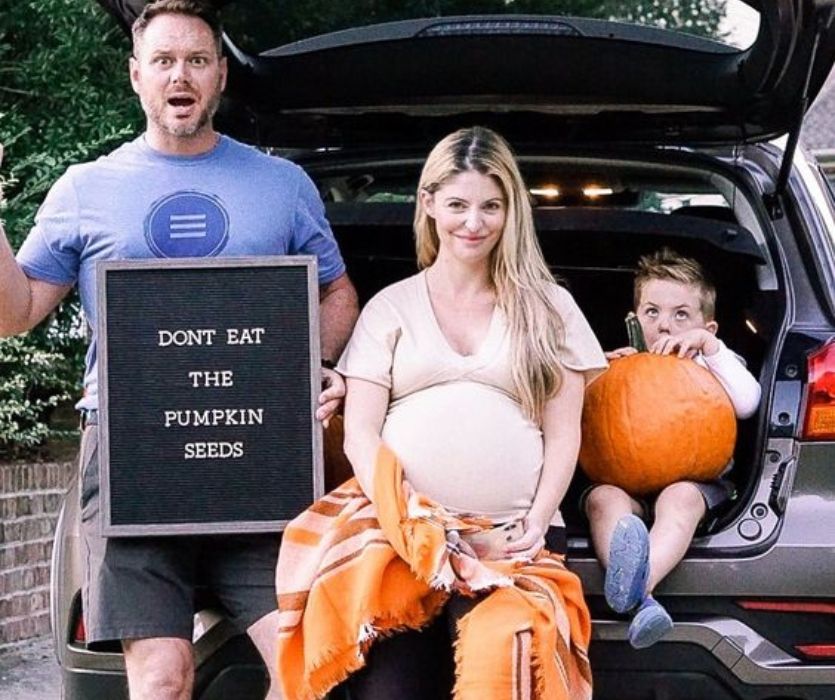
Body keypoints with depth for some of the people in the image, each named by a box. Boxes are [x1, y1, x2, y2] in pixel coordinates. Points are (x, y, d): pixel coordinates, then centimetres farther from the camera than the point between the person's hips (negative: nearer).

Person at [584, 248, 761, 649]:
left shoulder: (710, 368, 15)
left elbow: (747, 403, -7)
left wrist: (709, 347, -9)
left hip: (695, 483, -1)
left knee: (679, 496, -38)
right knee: (603, 497, -34)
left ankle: (637, 580, -67)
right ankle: (639, 600, -61)